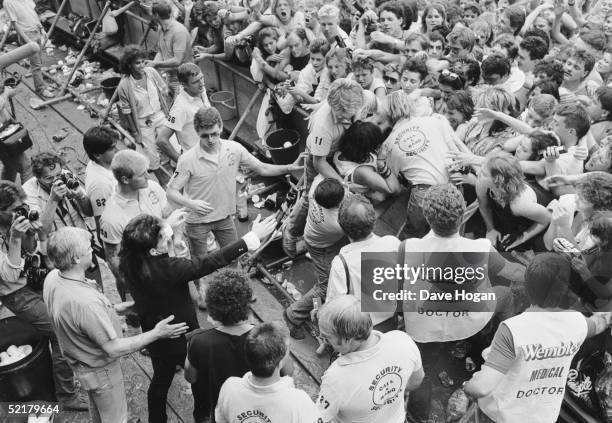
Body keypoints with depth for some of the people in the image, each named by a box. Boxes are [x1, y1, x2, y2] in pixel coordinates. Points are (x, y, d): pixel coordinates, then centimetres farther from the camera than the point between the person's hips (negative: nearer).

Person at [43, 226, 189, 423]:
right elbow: (113, 348, -32)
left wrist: (113, 308, 8)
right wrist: (156, 334, -25)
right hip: (100, 370, -8)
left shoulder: (52, 277, -14)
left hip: (78, 361, 8)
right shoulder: (86, 302, -41)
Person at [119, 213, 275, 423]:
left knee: (160, 379, 30)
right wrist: (252, 237, -37)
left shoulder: (128, 262, -19)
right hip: (181, 339, -5)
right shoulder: (167, 269, -38)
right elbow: (209, 263, -37)